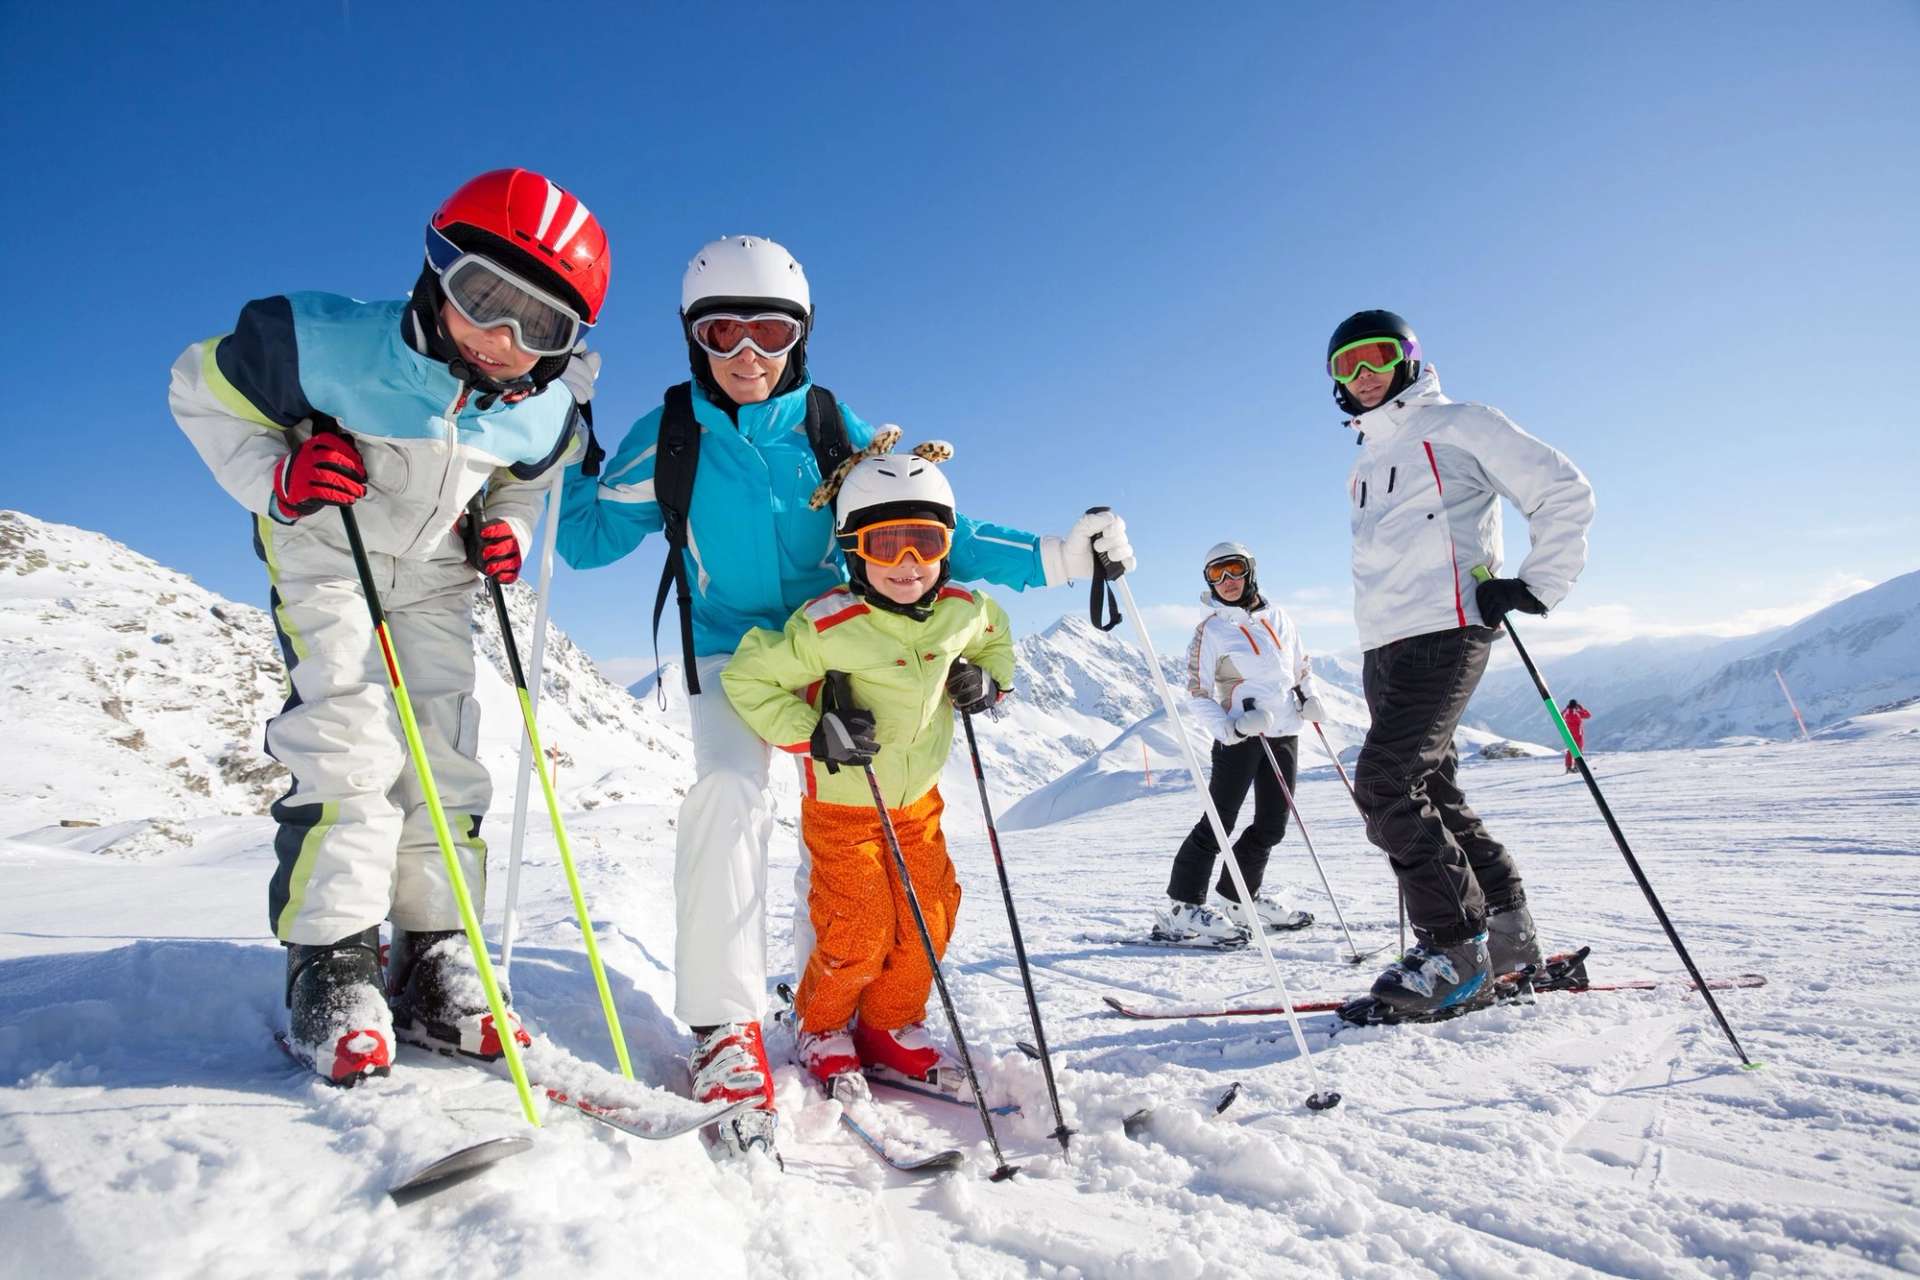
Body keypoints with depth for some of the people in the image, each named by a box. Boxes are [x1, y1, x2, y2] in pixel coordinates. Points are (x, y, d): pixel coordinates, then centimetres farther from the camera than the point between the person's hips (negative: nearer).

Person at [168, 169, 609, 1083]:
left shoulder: (544, 414, -13)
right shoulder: (331, 346, -25)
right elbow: (202, 388, -9)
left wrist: (505, 529, -11)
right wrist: (274, 478, -25)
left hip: (433, 576, 4)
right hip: (325, 555, -4)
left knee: (447, 758, -1)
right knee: (349, 744, -18)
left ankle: (431, 970, 10)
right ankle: (328, 967, -5)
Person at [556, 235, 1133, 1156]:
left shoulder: (831, 426, -5)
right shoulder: (670, 434, -5)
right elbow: (584, 539, 1)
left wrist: (1054, 558, -15)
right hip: (728, 649, -1)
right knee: (729, 794, -25)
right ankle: (723, 1025, -14)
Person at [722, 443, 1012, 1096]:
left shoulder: (965, 612, -10)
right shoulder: (827, 627, -27)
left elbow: (997, 639, 14)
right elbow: (747, 677, -18)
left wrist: (988, 679, -7)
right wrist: (812, 732, -28)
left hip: (918, 800, 5)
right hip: (841, 803, -5)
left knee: (929, 920, 5)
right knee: (859, 931, -6)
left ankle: (890, 1029, 29)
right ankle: (820, 1029, 24)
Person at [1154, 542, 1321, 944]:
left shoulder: (1278, 617, 10)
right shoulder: (1211, 630, -4)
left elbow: (1302, 667, 23)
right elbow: (1197, 697, -7)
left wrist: (1310, 699, 4)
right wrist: (1229, 728, -22)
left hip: (1285, 734, 6)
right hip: (1240, 735, -5)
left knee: (1271, 827, 9)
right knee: (1219, 821, -11)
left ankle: (1241, 899, 23)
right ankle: (1181, 907, -8)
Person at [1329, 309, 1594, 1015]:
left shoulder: (1458, 426, 2)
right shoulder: (1367, 460, 23)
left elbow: (1565, 492, -1)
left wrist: (1537, 586, -8)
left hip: (1443, 632, -8)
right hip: (1382, 645, 8)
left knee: (1386, 780, -18)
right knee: (1432, 792, 8)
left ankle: (1454, 944, -7)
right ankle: (1507, 935, 20)